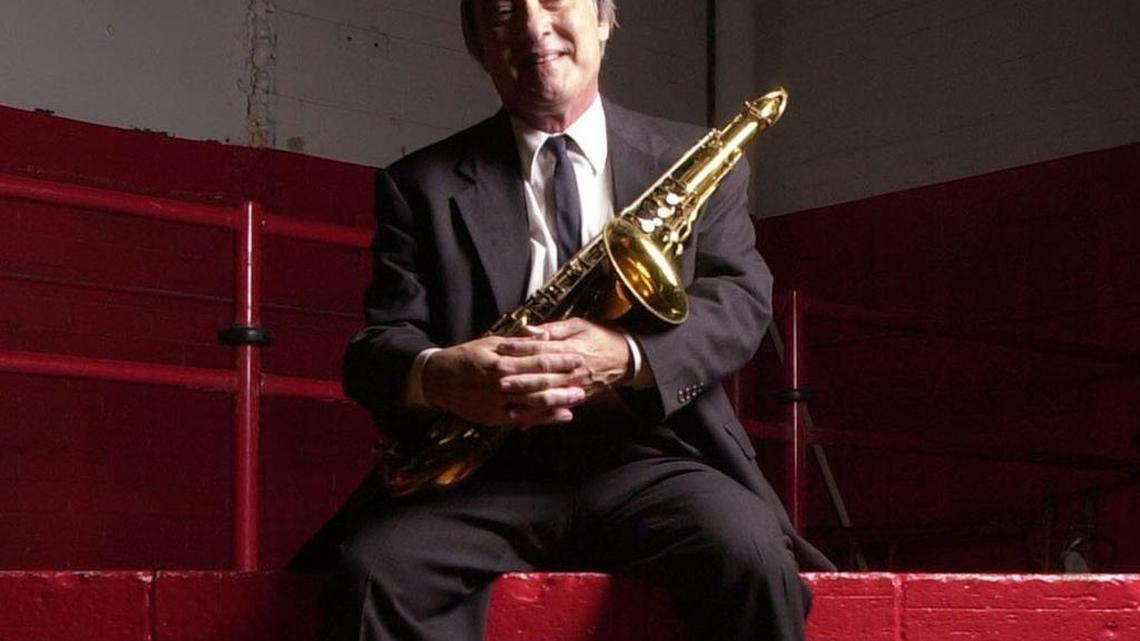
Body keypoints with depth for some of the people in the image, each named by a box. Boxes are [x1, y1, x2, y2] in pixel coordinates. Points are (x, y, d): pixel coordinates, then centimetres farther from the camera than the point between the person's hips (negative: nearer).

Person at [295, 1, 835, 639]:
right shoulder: (423, 184, 12)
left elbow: (738, 299, 2)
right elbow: (377, 343, 4)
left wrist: (627, 357, -20)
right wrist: (435, 374, -23)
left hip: (648, 459, 0)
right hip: (485, 472, 1)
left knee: (749, 554, -32)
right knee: (375, 569, -30)